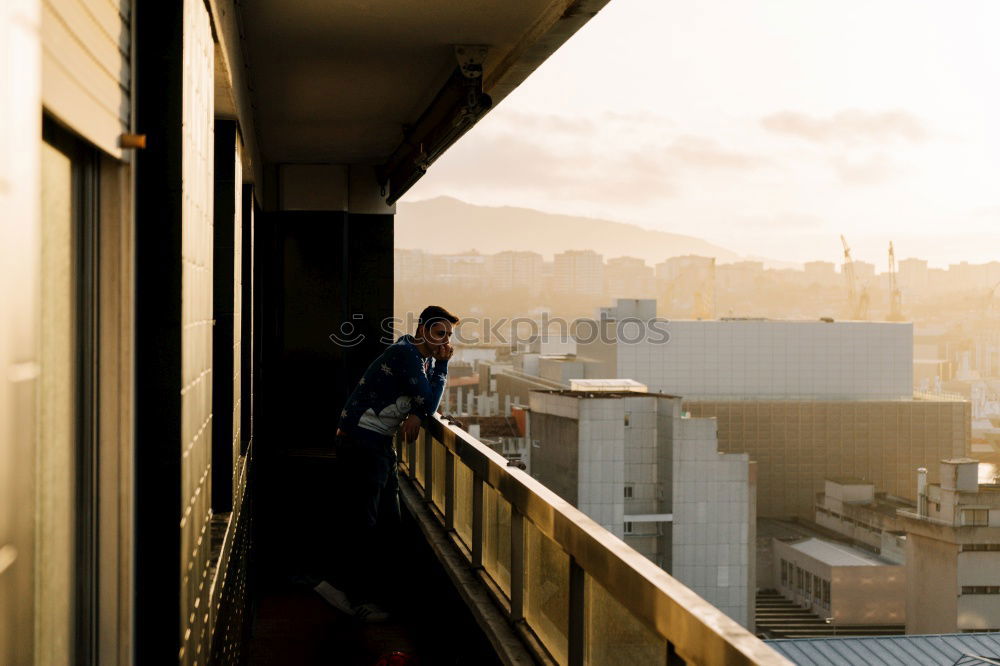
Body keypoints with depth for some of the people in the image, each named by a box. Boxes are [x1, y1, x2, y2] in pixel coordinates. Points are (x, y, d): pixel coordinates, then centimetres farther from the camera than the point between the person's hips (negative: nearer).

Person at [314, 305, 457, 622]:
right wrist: (442, 366, -8)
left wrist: (417, 414, -12)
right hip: (360, 440, -10)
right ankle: (358, 599, 5)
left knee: (388, 521, 13)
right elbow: (428, 402, -18)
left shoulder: (427, 358, 11)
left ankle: (378, 590, 23)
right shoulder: (405, 353, -18)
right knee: (363, 522, -4)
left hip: (381, 443, 10)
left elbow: (427, 405, 8)